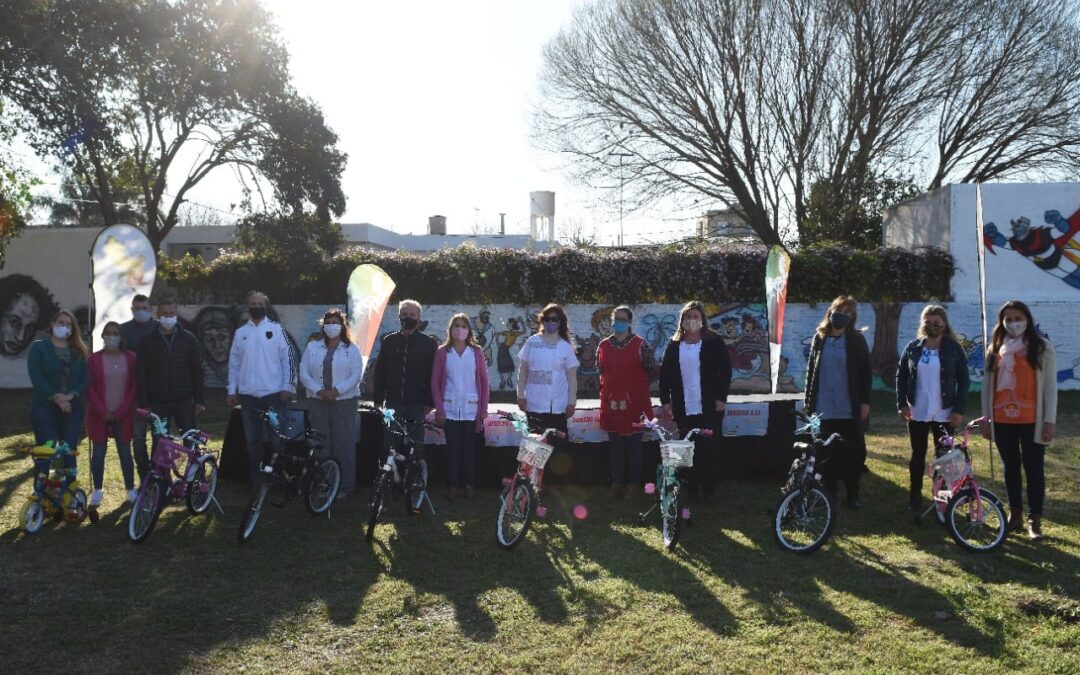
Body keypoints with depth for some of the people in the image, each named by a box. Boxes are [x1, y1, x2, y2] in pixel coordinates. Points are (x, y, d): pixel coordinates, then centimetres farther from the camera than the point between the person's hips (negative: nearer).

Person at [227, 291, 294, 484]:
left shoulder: (276, 328, 0)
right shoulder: (240, 333, 9)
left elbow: (287, 358, -3)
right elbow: (234, 363, 10)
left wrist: (288, 387, -9)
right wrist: (232, 390, 5)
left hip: (274, 394, -3)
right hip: (248, 395, 3)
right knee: (253, 440, 10)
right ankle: (255, 480, 20)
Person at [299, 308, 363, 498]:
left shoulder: (351, 349, 4)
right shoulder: (312, 347, 10)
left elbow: (356, 375, -5)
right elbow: (304, 373, 3)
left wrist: (336, 391, -15)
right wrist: (319, 391, -10)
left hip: (344, 401, -2)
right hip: (318, 402, 2)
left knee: (344, 443, -3)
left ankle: (344, 486, 3)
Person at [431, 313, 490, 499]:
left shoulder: (476, 352, 3)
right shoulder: (442, 352, 2)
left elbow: (484, 382, 6)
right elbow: (435, 382, 2)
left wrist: (484, 409, 1)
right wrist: (439, 410, -3)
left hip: (471, 409, 0)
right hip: (449, 410, 0)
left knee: (469, 447, 3)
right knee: (452, 447, 1)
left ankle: (469, 485, 13)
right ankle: (453, 485, 10)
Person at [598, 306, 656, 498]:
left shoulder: (640, 345, -6)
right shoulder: (604, 345, 6)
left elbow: (651, 369, 1)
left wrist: (636, 385, 7)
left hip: (634, 402, -3)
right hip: (611, 402, 3)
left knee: (634, 445, 4)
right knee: (615, 445, 10)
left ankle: (633, 483, 14)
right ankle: (616, 482, 19)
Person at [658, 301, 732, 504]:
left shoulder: (714, 342, 1)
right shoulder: (674, 344, 8)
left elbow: (725, 370, 0)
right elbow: (665, 373, 10)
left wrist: (721, 398, -6)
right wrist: (665, 400, 4)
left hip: (709, 407, -2)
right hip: (683, 409, 2)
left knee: (710, 449, 1)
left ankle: (709, 490, 13)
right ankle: (691, 489, 12)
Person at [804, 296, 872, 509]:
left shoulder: (857, 340, 0)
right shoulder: (819, 338, 6)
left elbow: (866, 373, -1)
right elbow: (811, 370, 10)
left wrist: (864, 402, -8)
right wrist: (809, 400, 6)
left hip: (850, 409, -2)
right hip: (824, 409, 2)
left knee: (853, 452, 5)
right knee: (826, 452, 7)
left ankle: (853, 493, 17)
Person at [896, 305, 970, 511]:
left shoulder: (954, 349, -2)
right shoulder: (913, 347, 3)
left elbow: (963, 380, -2)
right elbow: (901, 375, 6)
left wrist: (959, 409, -9)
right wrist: (901, 404, -2)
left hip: (945, 413, -2)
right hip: (917, 412, 2)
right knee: (917, 454, 9)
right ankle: (915, 495, 19)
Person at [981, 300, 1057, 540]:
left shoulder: (1042, 347, -1)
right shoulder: (995, 349, 8)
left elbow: (1050, 386, -3)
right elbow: (988, 384, 10)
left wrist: (1049, 420, -7)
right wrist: (986, 418, 7)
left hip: (1031, 421, -3)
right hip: (1002, 421, 3)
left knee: (1033, 469, 1)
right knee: (1011, 468, 13)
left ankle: (1035, 520, 8)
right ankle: (1015, 515, 23)